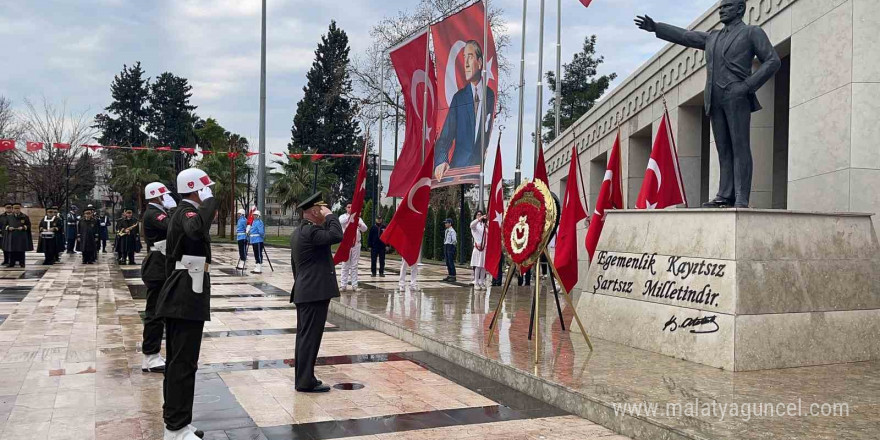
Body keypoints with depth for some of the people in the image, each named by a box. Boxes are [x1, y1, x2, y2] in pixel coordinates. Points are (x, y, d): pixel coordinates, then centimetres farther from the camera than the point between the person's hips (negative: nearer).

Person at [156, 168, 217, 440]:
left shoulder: (184, 212, 17)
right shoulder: (187, 211, -14)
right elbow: (196, 230, -39)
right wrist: (209, 202, -28)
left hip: (180, 297, 11)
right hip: (187, 298, -11)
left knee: (177, 361, 14)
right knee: (184, 362, -7)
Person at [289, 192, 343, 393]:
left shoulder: (298, 232, 16)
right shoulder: (310, 231, -16)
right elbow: (336, 236, -29)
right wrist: (330, 215, -15)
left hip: (303, 292, 11)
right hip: (315, 293, -11)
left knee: (305, 336, 14)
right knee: (311, 336, -6)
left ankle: (302, 378, 22)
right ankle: (306, 381, -2)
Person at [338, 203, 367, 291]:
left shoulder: (358, 218, 6)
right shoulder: (343, 217, 0)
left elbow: (365, 228, -5)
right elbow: (341, 221, -24)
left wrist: (359, 225, -29)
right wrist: (351, 215, -40)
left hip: (356, 243, 2)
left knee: (354, 266, 6)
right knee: (345, 265, 3)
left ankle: (354, 285, 9)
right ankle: (344, 285, 7)